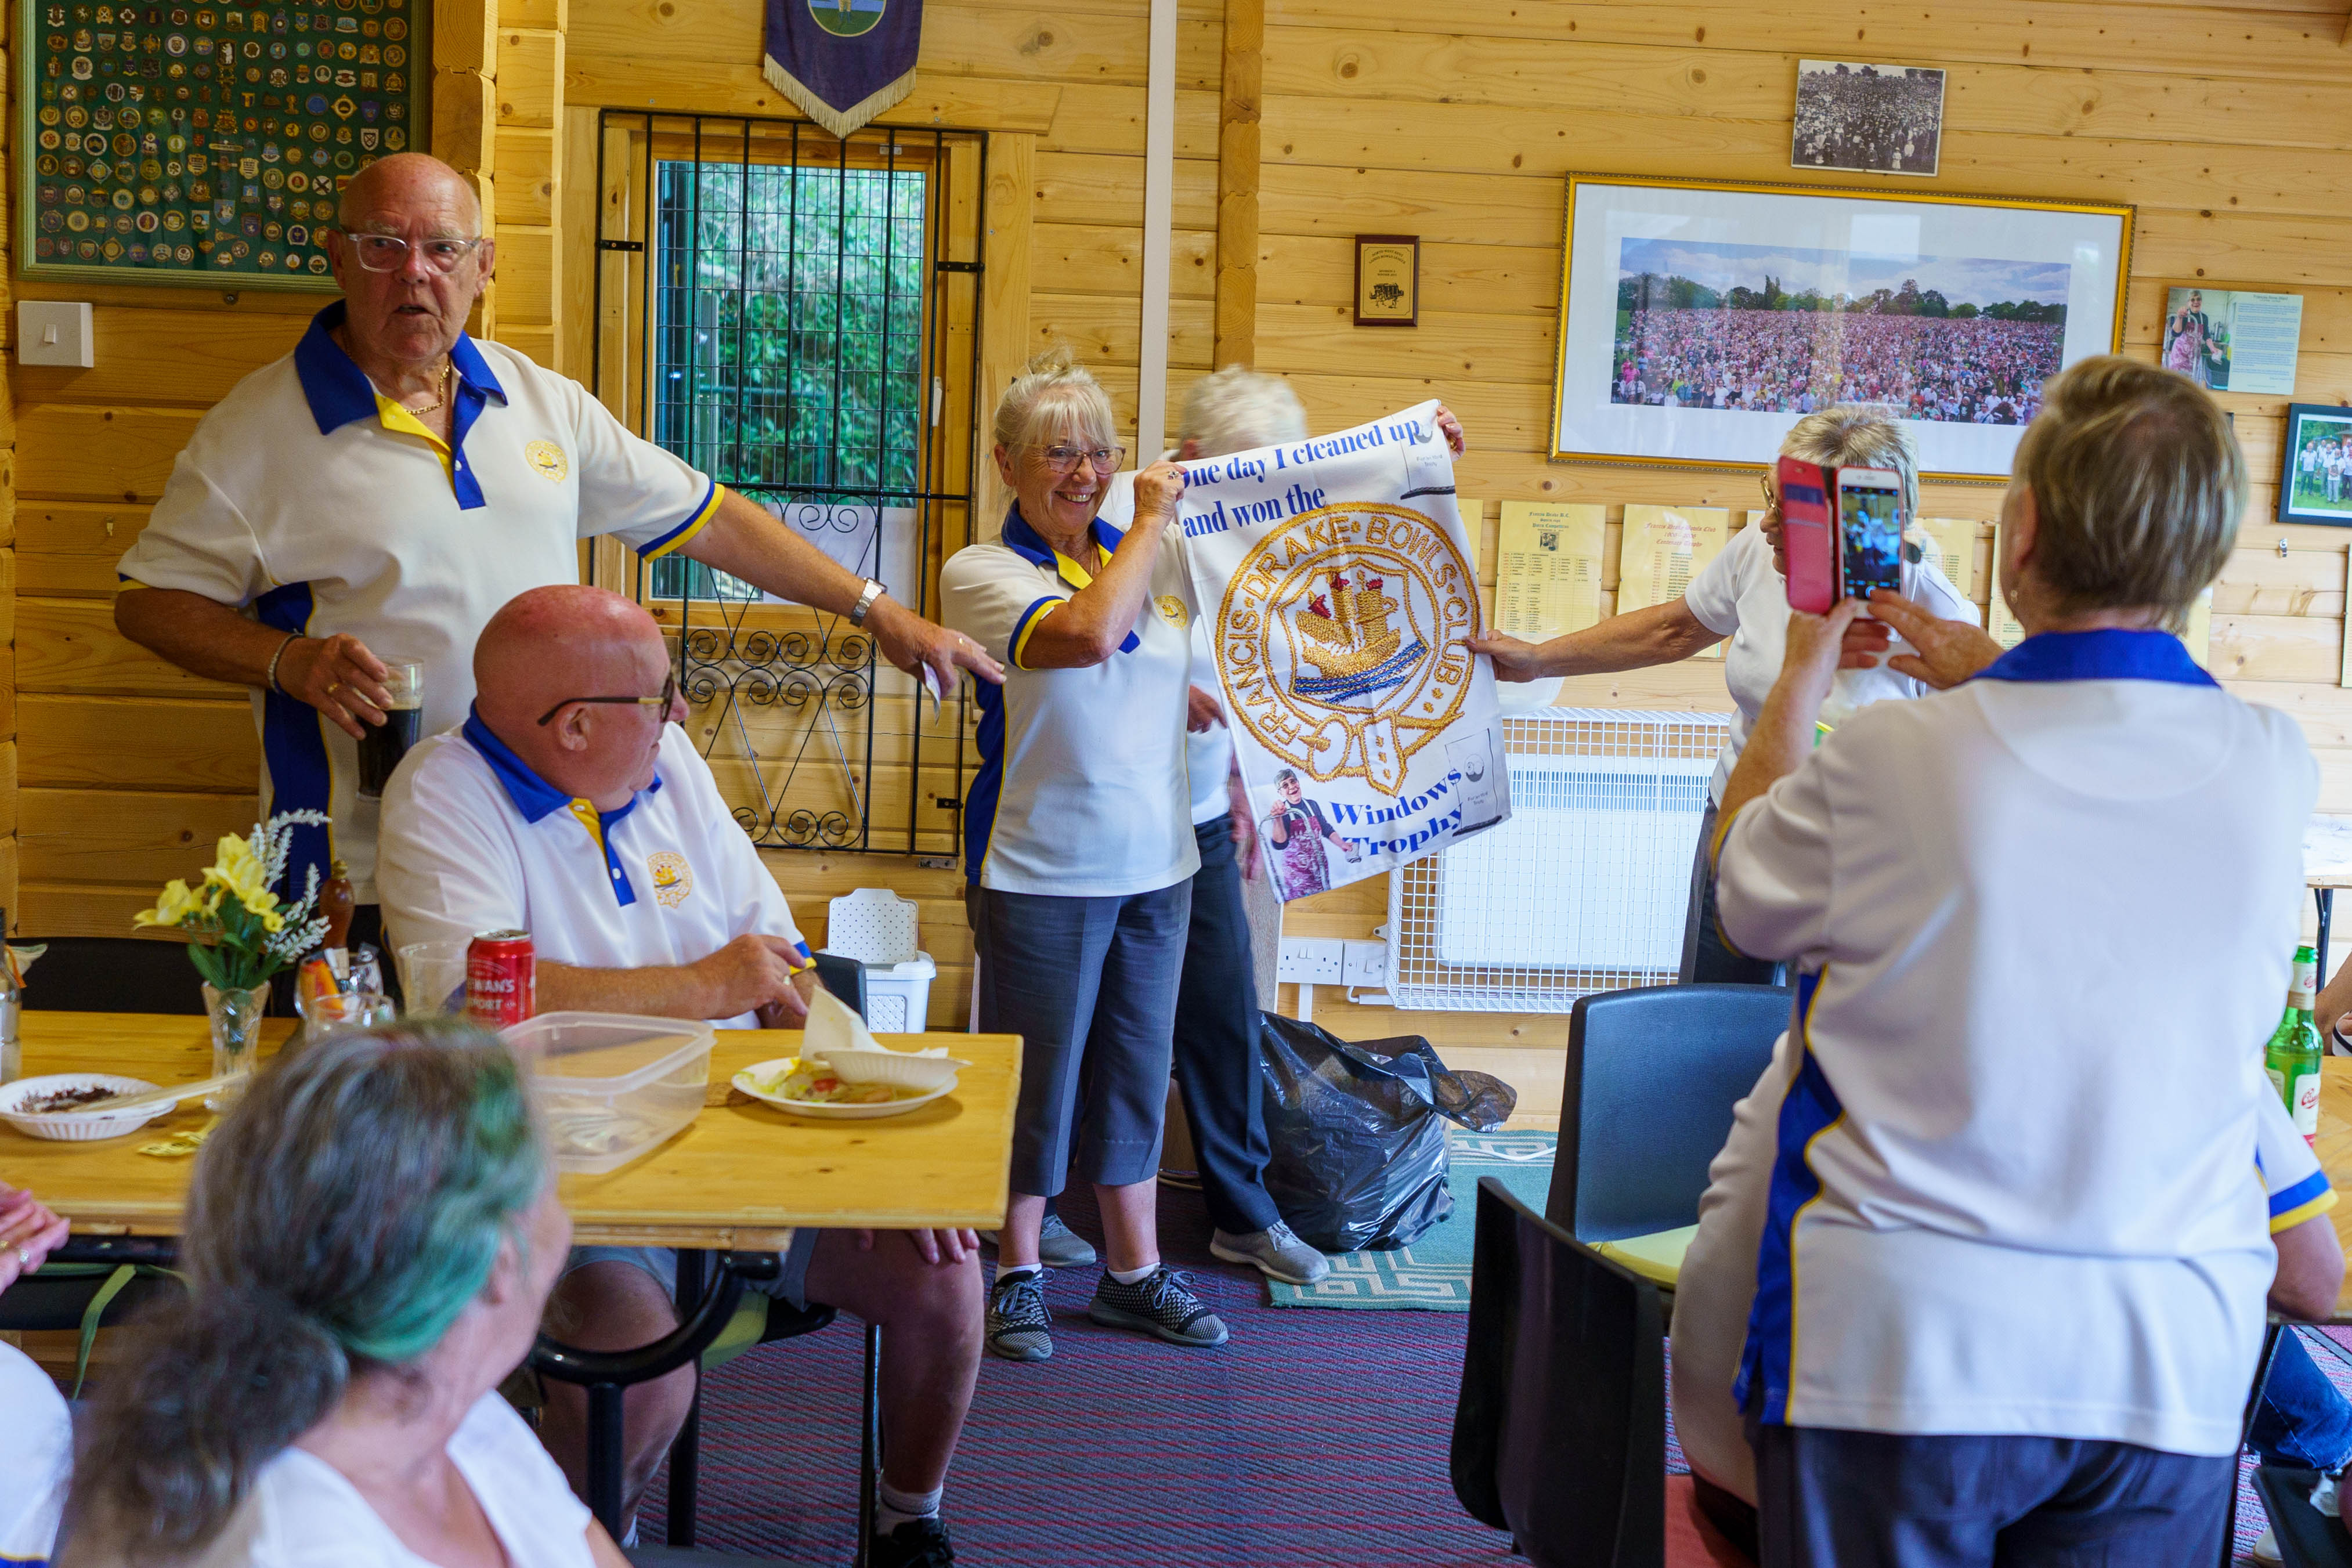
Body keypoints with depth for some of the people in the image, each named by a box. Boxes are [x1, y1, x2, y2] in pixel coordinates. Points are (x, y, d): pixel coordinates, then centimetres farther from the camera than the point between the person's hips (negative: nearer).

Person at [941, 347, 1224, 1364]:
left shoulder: (1165, 558, 7)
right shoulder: (981, 572, -8)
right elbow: (1090, 633, -27)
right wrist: (1153, 519, -14)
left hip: (1156, 862, 5)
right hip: (1040, 869, -5)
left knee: (1137, 1069, 15)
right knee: (1036, 1075, 5)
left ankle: (1132, 1271, 28)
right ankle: (1016, 1274, 24)